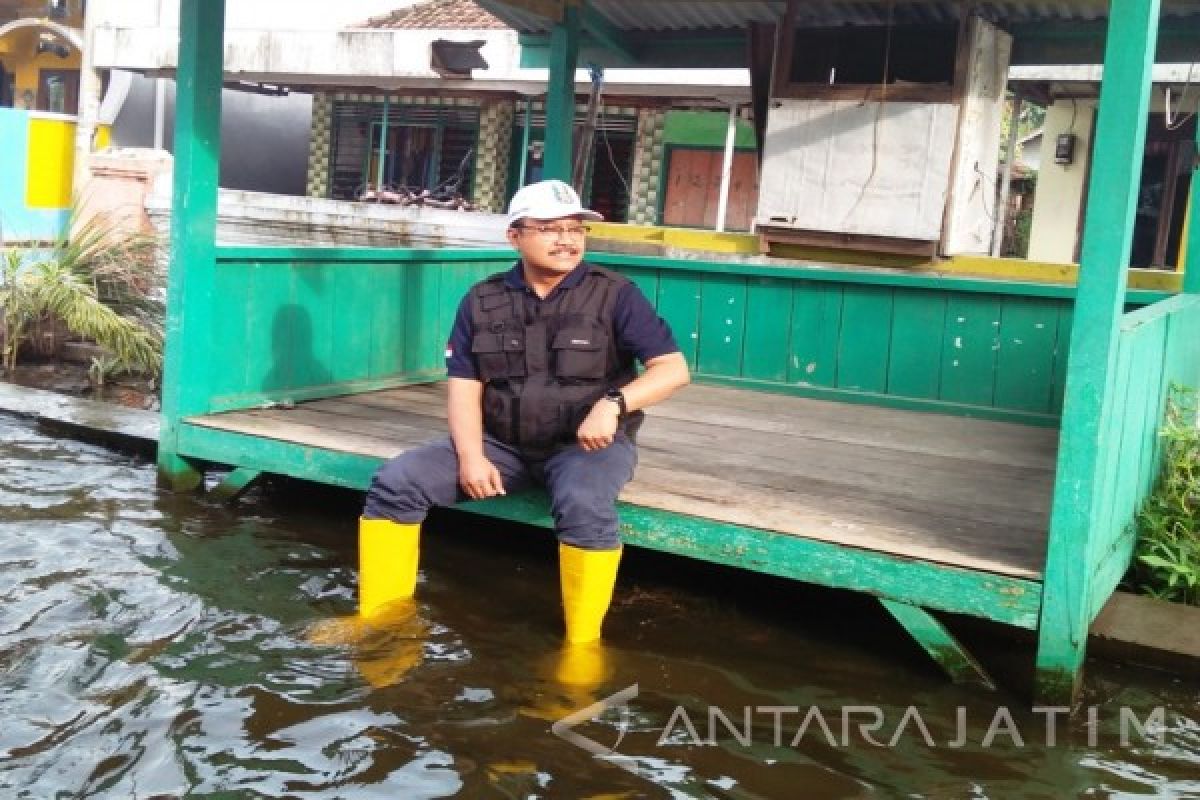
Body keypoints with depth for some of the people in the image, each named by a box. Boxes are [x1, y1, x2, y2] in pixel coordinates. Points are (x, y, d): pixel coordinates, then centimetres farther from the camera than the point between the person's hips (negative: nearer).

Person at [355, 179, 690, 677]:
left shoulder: (614, 294, -4)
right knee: (396, 482, -14)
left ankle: (581, 647, -23)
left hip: (586, 444, -3)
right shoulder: (483, 301, 5)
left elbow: (674, 369, -9)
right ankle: (381, 617, -2)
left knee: (583, 504, -38)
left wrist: (613, 402, -26)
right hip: (502, 442, 4)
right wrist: (472, 457, -15)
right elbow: (463, 386, 2)